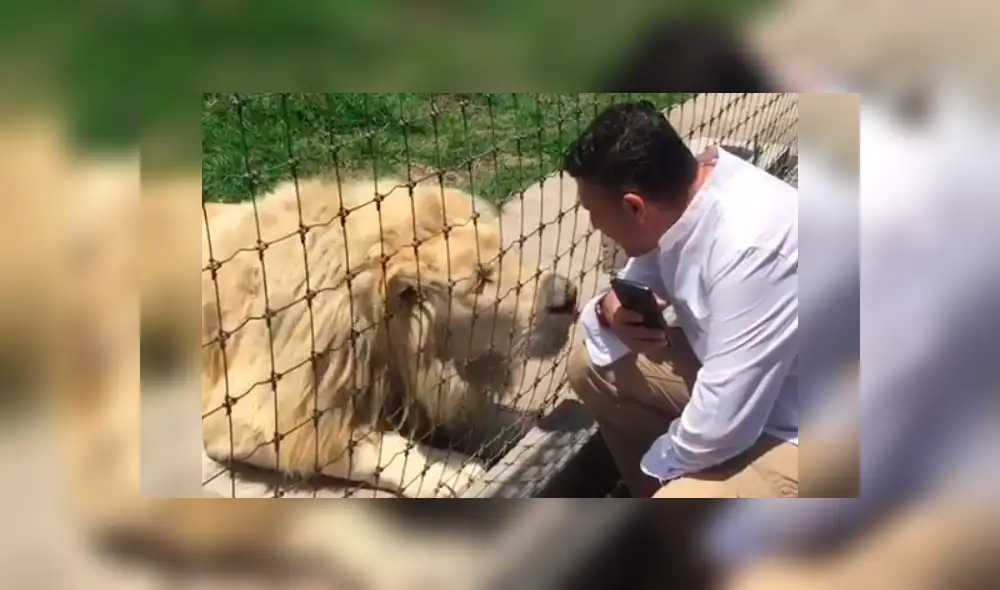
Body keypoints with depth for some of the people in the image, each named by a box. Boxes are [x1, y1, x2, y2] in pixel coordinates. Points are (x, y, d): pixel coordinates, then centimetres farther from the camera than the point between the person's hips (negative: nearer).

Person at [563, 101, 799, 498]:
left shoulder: (750, 250, -35)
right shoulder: (680, 192, -9)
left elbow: (720, 428, -29)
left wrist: (659, 463, -10)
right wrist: (611, 311, -15)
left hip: (793, 433, -8)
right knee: (590, 366, 7)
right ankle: (658, 493, 22)